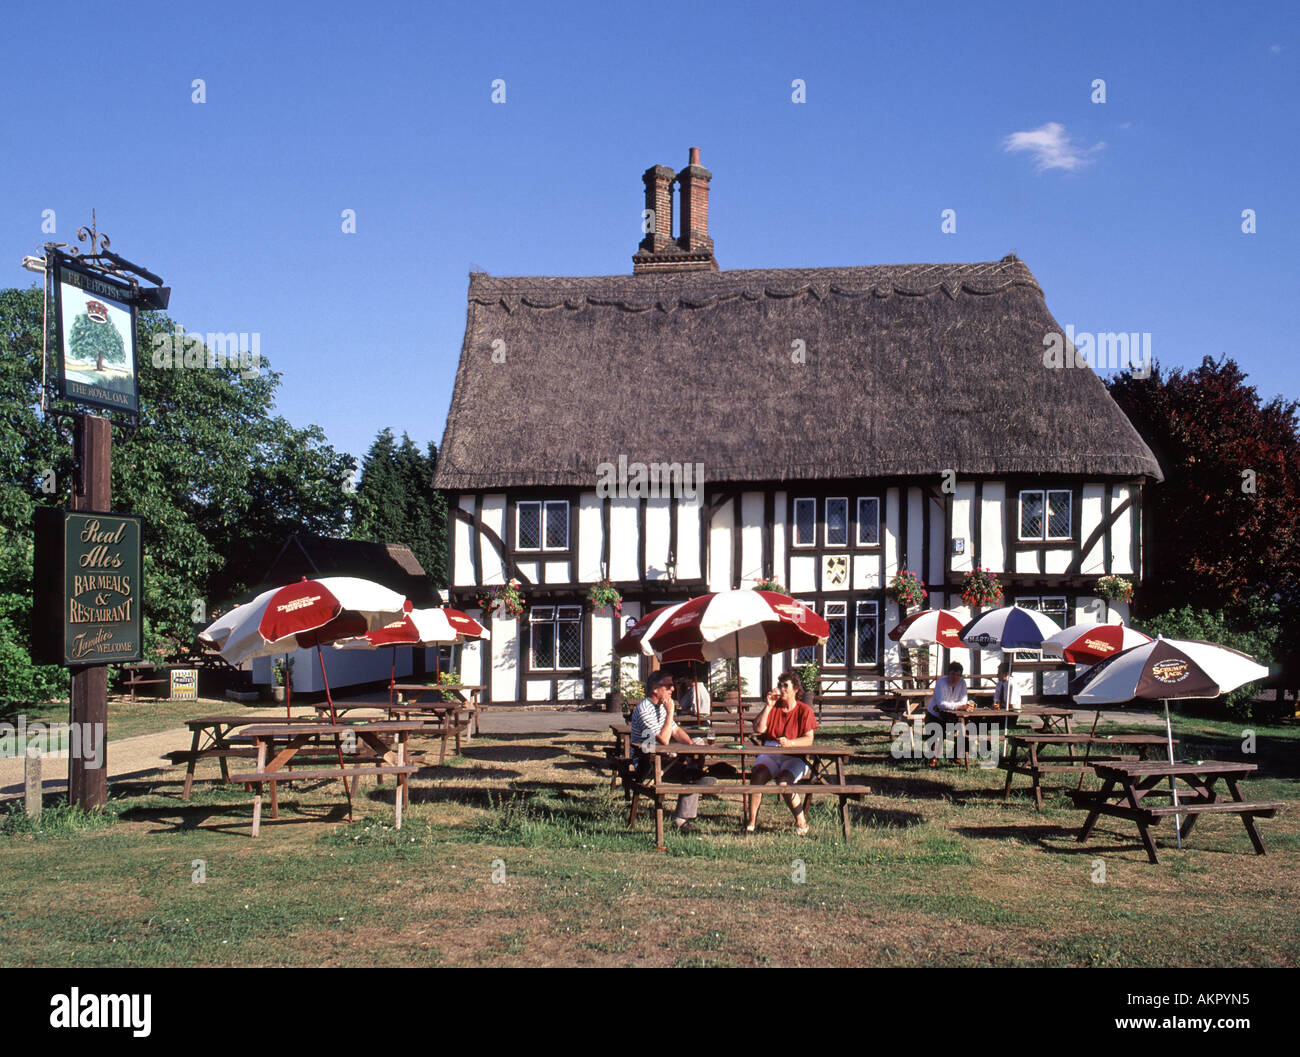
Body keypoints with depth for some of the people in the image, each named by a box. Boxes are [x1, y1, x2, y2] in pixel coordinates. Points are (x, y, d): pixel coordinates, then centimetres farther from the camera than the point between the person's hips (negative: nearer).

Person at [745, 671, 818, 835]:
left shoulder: (804, 710, 5)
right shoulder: (773, 707, 14)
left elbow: (808, 739, -5)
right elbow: (758, 729, 1)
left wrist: (790, 743, -23)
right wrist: (768, 706, -4)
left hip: (794, 756, -3)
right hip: (770, 755, 3)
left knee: (783, 782, -31)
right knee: (757, 776, -28)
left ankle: (801, 821, -9)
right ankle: (752, 821, -18)